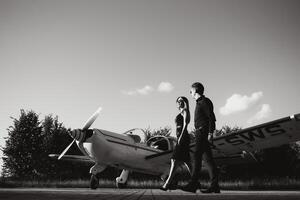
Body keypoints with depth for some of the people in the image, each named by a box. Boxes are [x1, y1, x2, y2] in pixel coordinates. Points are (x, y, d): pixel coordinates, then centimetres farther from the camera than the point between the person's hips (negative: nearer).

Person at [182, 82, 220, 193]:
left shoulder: (205, 101, -6)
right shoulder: (199, 103, 23)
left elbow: (212, 118, -15)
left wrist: (210, 133, -22)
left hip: (203, 132, -10)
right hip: (199, 133, 10)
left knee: (197, 157, -13)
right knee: (208, 159, 4)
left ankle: (193, 184, -15)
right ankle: (214, 185, 3)